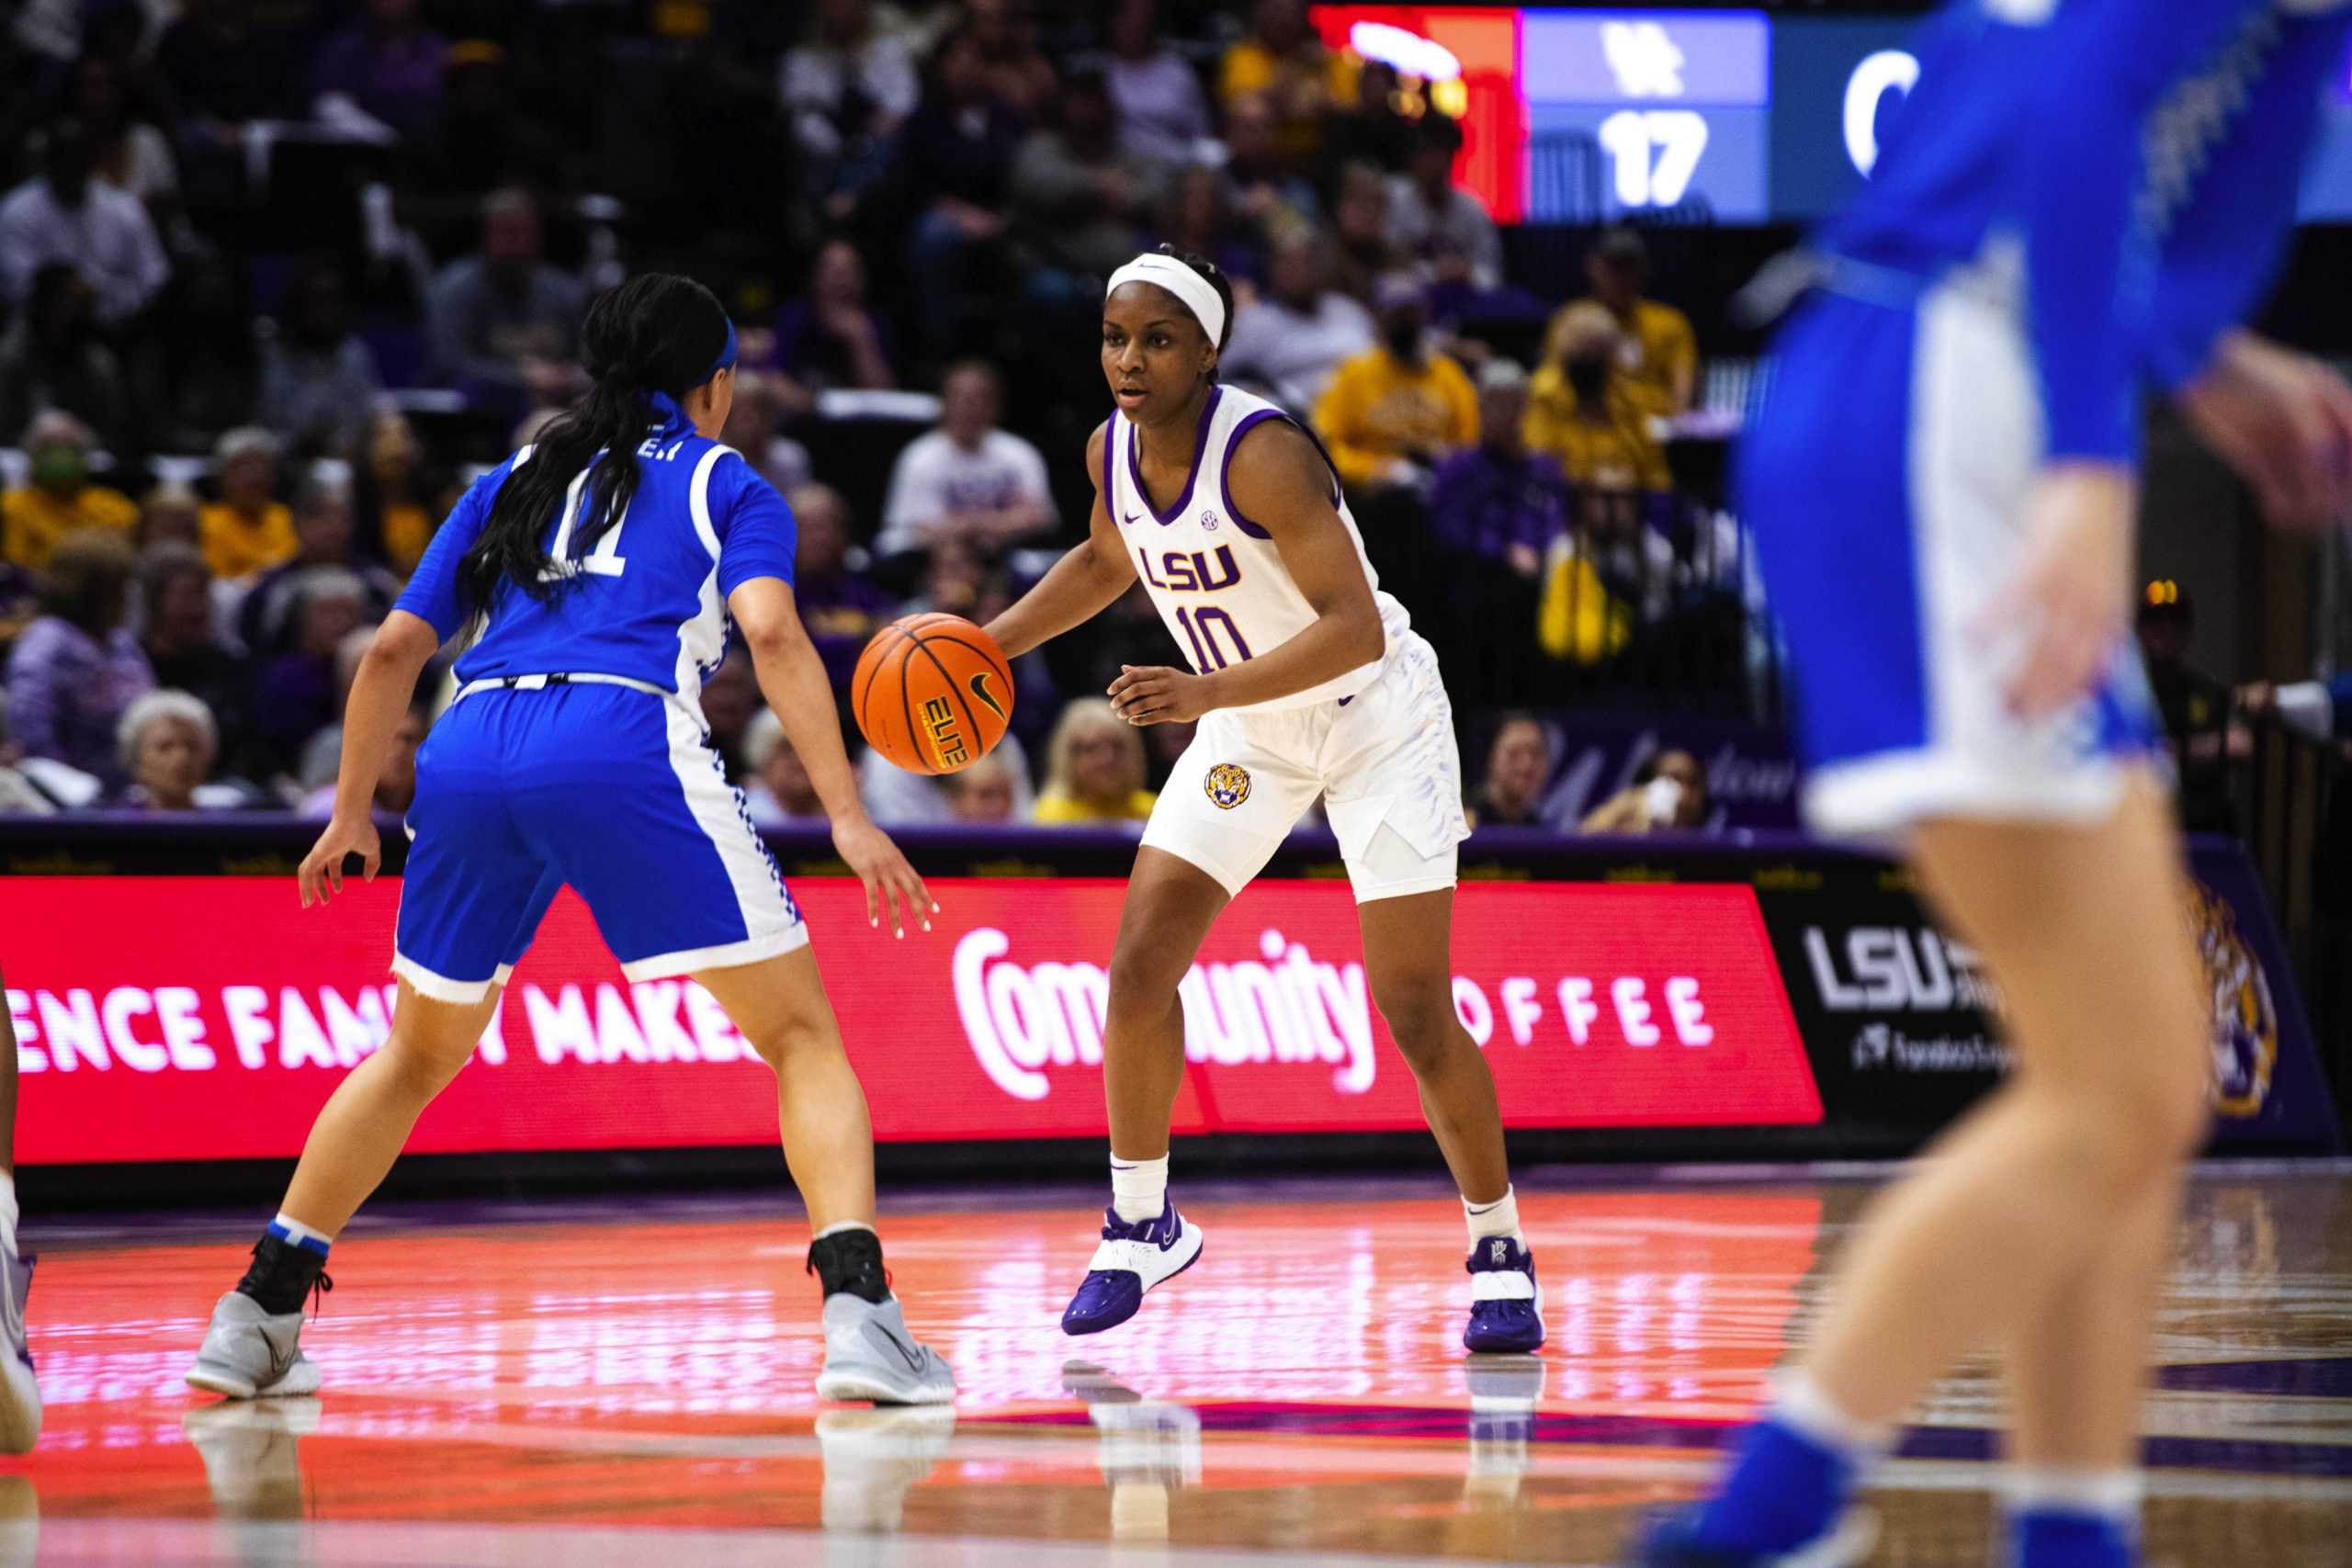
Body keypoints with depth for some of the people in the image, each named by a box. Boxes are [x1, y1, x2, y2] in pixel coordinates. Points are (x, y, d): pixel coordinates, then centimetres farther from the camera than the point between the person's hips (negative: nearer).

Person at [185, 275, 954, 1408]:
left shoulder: (515, 481, 29)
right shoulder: (724, 484, 17)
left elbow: (393, 653, 24)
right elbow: (770, 633, -2)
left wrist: (351, 812, 36)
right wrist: (847, 816, -7)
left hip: (469, 759, 4)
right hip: (624, 746, -4)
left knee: (419, 1053, 25)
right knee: (801, 1032, 4)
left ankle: (256, 1316, 21)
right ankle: (858, 1312, -14)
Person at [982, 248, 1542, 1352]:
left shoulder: (1262, 454, -30)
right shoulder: (1113, 453, -8)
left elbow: (1356, 629, -36)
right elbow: (1108, 562, 16)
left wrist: (1206, 692, -44)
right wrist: (989, 643, 6)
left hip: (1377, 716, -6)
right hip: (1249, 726, 6)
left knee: (1413, 1011, -9)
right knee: (1138, 969, -4)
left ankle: (1500, 1252, 8)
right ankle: (1140, 1225, 13)